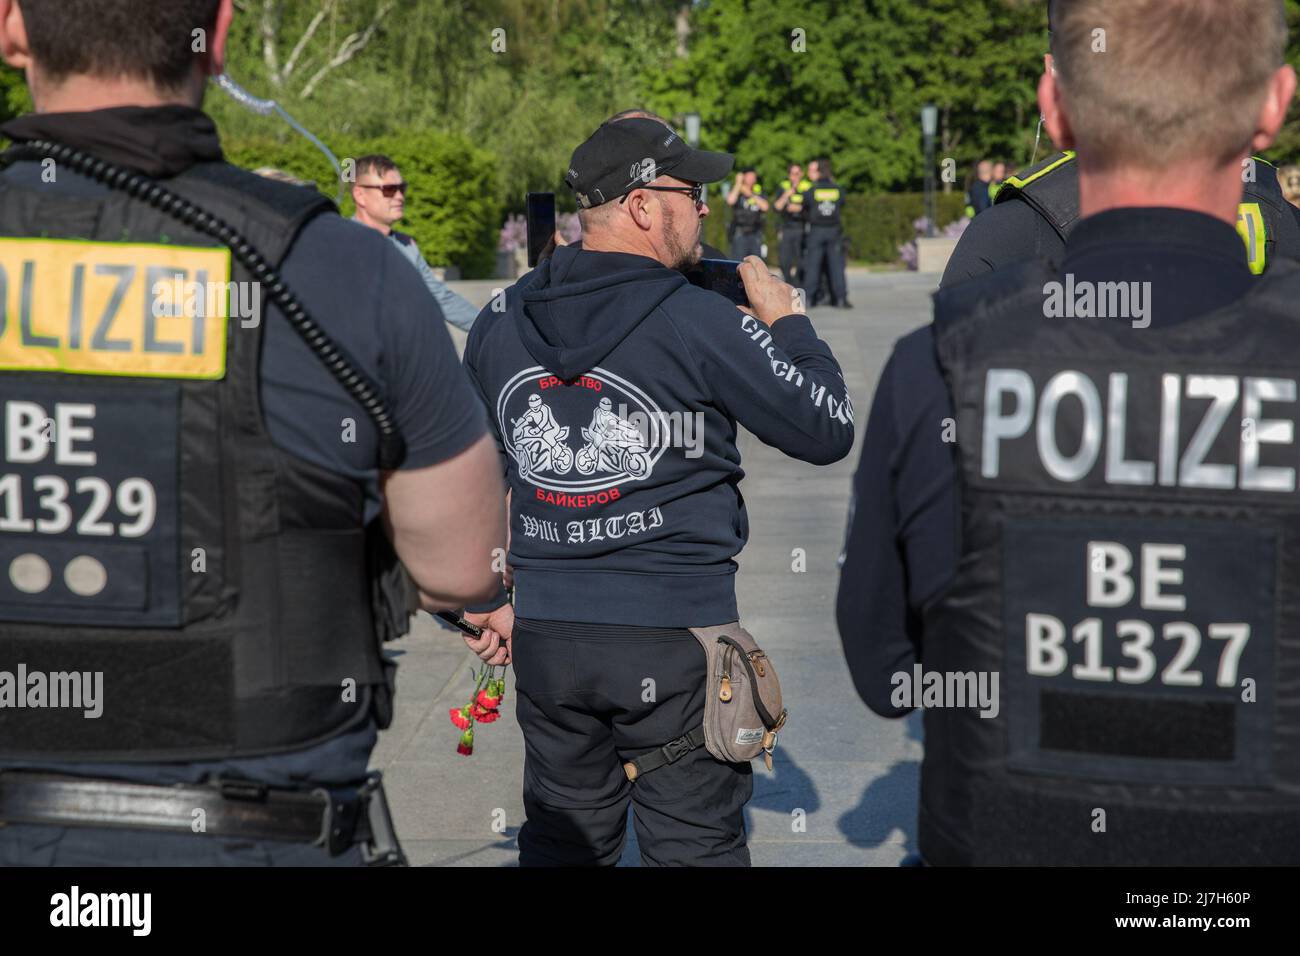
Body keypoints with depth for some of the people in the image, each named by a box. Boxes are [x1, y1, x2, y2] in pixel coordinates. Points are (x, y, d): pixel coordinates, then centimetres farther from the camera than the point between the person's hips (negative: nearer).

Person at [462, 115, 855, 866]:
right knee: (696, 848, 6)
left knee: (562, 844, 16)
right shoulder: (701, 324, -13)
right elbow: (829, 430, -6)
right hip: (676, 636, -5)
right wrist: (786, 320, 9)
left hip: (546, 640, 5)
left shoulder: (499, 326, 5)